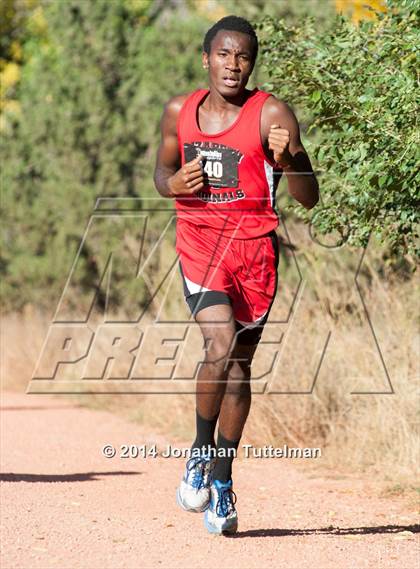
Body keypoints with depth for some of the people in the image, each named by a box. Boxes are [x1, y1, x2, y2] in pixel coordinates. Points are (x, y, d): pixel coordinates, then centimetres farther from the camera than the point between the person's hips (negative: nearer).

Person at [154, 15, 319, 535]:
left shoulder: (272, 115, -7)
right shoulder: (179, 111, 3)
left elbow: (309, 199, -9)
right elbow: (162, 167, 21)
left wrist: (290, 158, -29)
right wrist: (173, 183, -3)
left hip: (254, 246, 0)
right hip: (199, 242, 0)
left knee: (240, 362, 9)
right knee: (221, 345, -22)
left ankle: (222, 481, 24)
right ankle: (200, 450, 2)